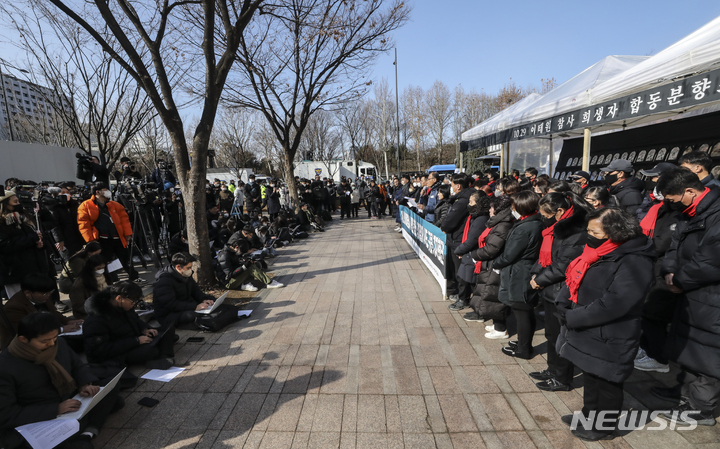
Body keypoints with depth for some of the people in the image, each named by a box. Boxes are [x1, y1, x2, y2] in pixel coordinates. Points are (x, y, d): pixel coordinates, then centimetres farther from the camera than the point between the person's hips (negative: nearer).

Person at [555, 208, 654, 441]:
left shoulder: (634, 262, -23)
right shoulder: (597, 253, 5)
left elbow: (612, 304, -28)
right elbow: (573, 280, 9)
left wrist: (573, 318, -22)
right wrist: (562, 306, -8)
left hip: (608, 339, -8)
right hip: (588, 334, 8)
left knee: (605, 383, 12)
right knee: (591, 378, 24)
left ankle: (605, 427, 32)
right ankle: (589, 415, 43)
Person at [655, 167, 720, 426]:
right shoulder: (691, 213, 8)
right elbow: (677, 245, 12)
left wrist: (680, 281, -14)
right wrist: (670, 271, -3)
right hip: (693, 292, 9)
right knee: (687, 343, 20)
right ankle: (687, 390, 37)